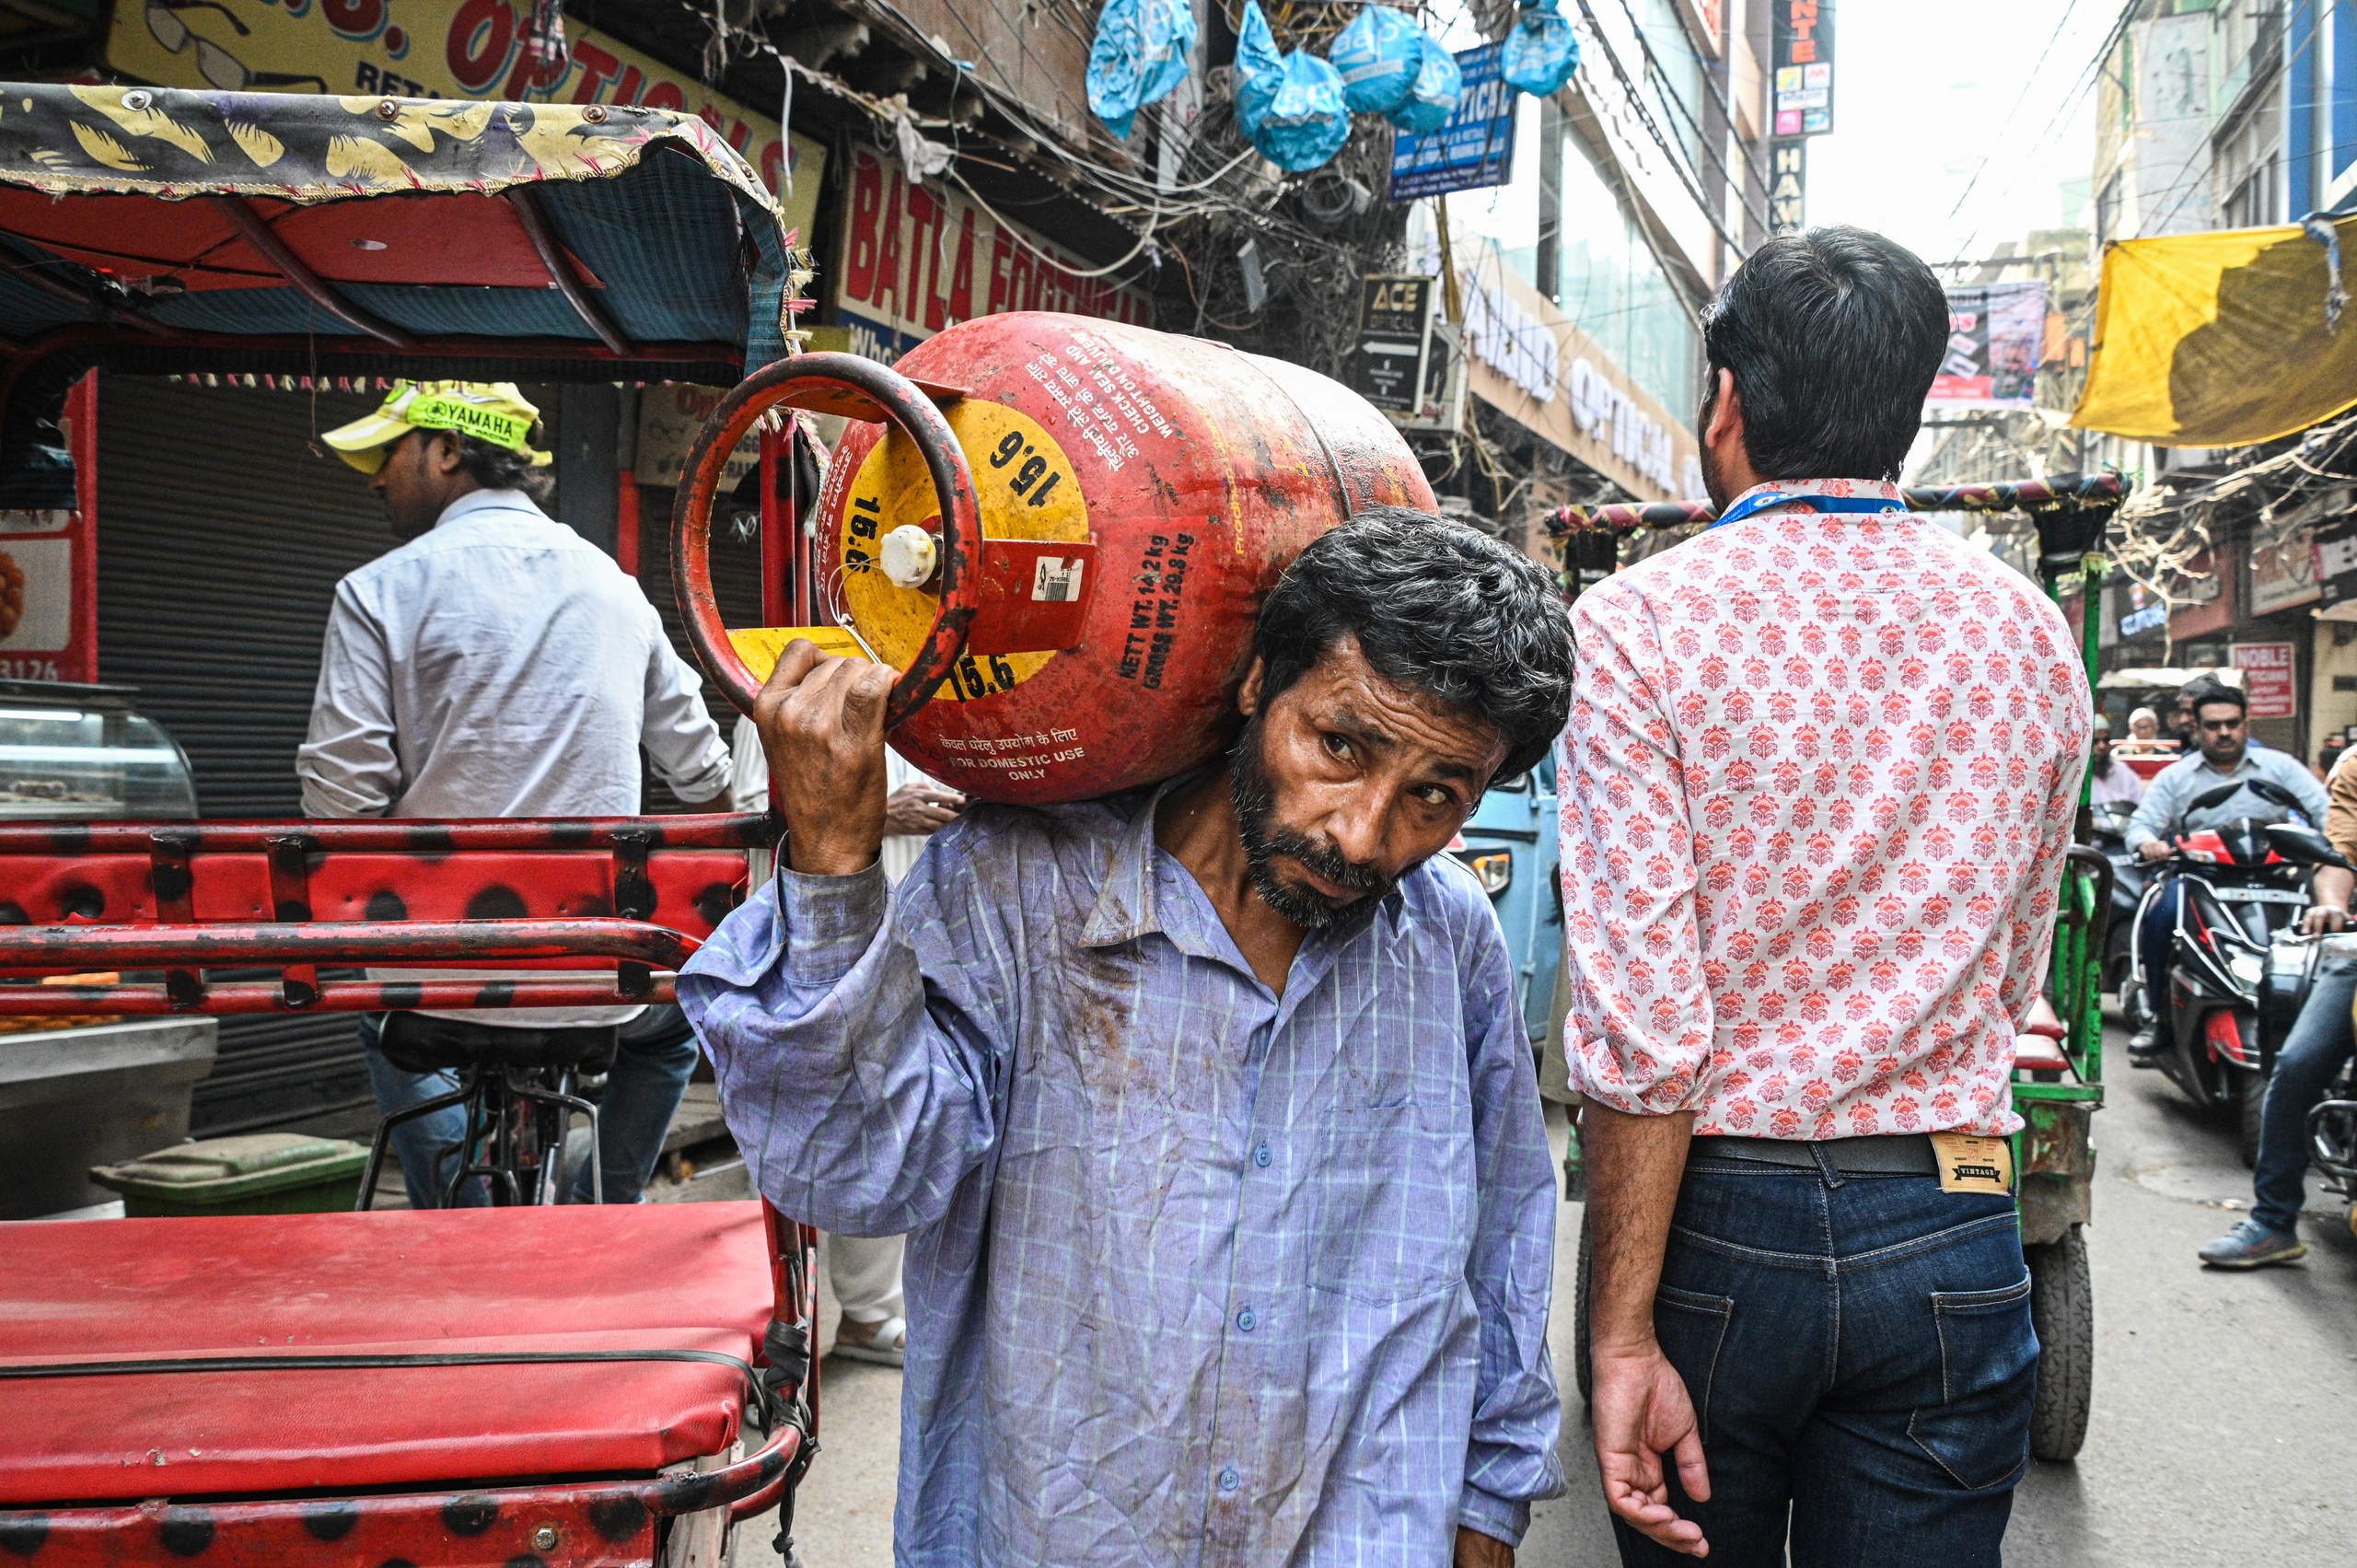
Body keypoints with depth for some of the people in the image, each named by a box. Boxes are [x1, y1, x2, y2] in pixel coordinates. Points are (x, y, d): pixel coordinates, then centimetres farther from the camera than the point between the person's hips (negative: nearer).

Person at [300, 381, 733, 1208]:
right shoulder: (614, 584, 8)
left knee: (390, 1031, 33)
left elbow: (341, 798, -9)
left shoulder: (380, 590, -4)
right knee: (674, 1028, 34)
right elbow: (702, 772, 13)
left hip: (444, 971, -1)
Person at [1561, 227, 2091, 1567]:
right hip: (1950, 1242, 3)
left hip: (1713, 1217, -2)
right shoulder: (2031, 633, 2)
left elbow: (1640, 1022, -16)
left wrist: (1626, 1339, -12)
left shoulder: (1637, 625, -10)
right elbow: (2012, 981, 11)